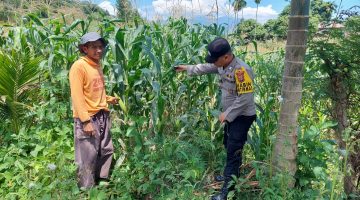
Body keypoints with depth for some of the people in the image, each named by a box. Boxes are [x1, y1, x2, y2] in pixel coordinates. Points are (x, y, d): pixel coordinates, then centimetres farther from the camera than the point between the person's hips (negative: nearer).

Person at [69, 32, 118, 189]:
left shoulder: (98, 65, 14)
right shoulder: (79, 66, -11)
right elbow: (77, 96, -17)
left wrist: (109, 99, 8)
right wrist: (86, 121, -21)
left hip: (103, 115, 8)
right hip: (88, 118, -8)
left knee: (107, 151, 15)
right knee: (87, 157, 2)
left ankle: (102, 181, 32)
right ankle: (86, 190, 18)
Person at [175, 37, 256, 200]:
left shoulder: (241, 70, -30)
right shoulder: (222, 65, -2)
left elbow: (245, 98, -29)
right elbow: (206, 68, 18)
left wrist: (227, 114, -21)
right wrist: (188, 68, 20)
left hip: (242, 117, -9)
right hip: (232, 114, 9)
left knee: (233, 151, -4)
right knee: (228, 146, 22)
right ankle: (231, 174, 44)